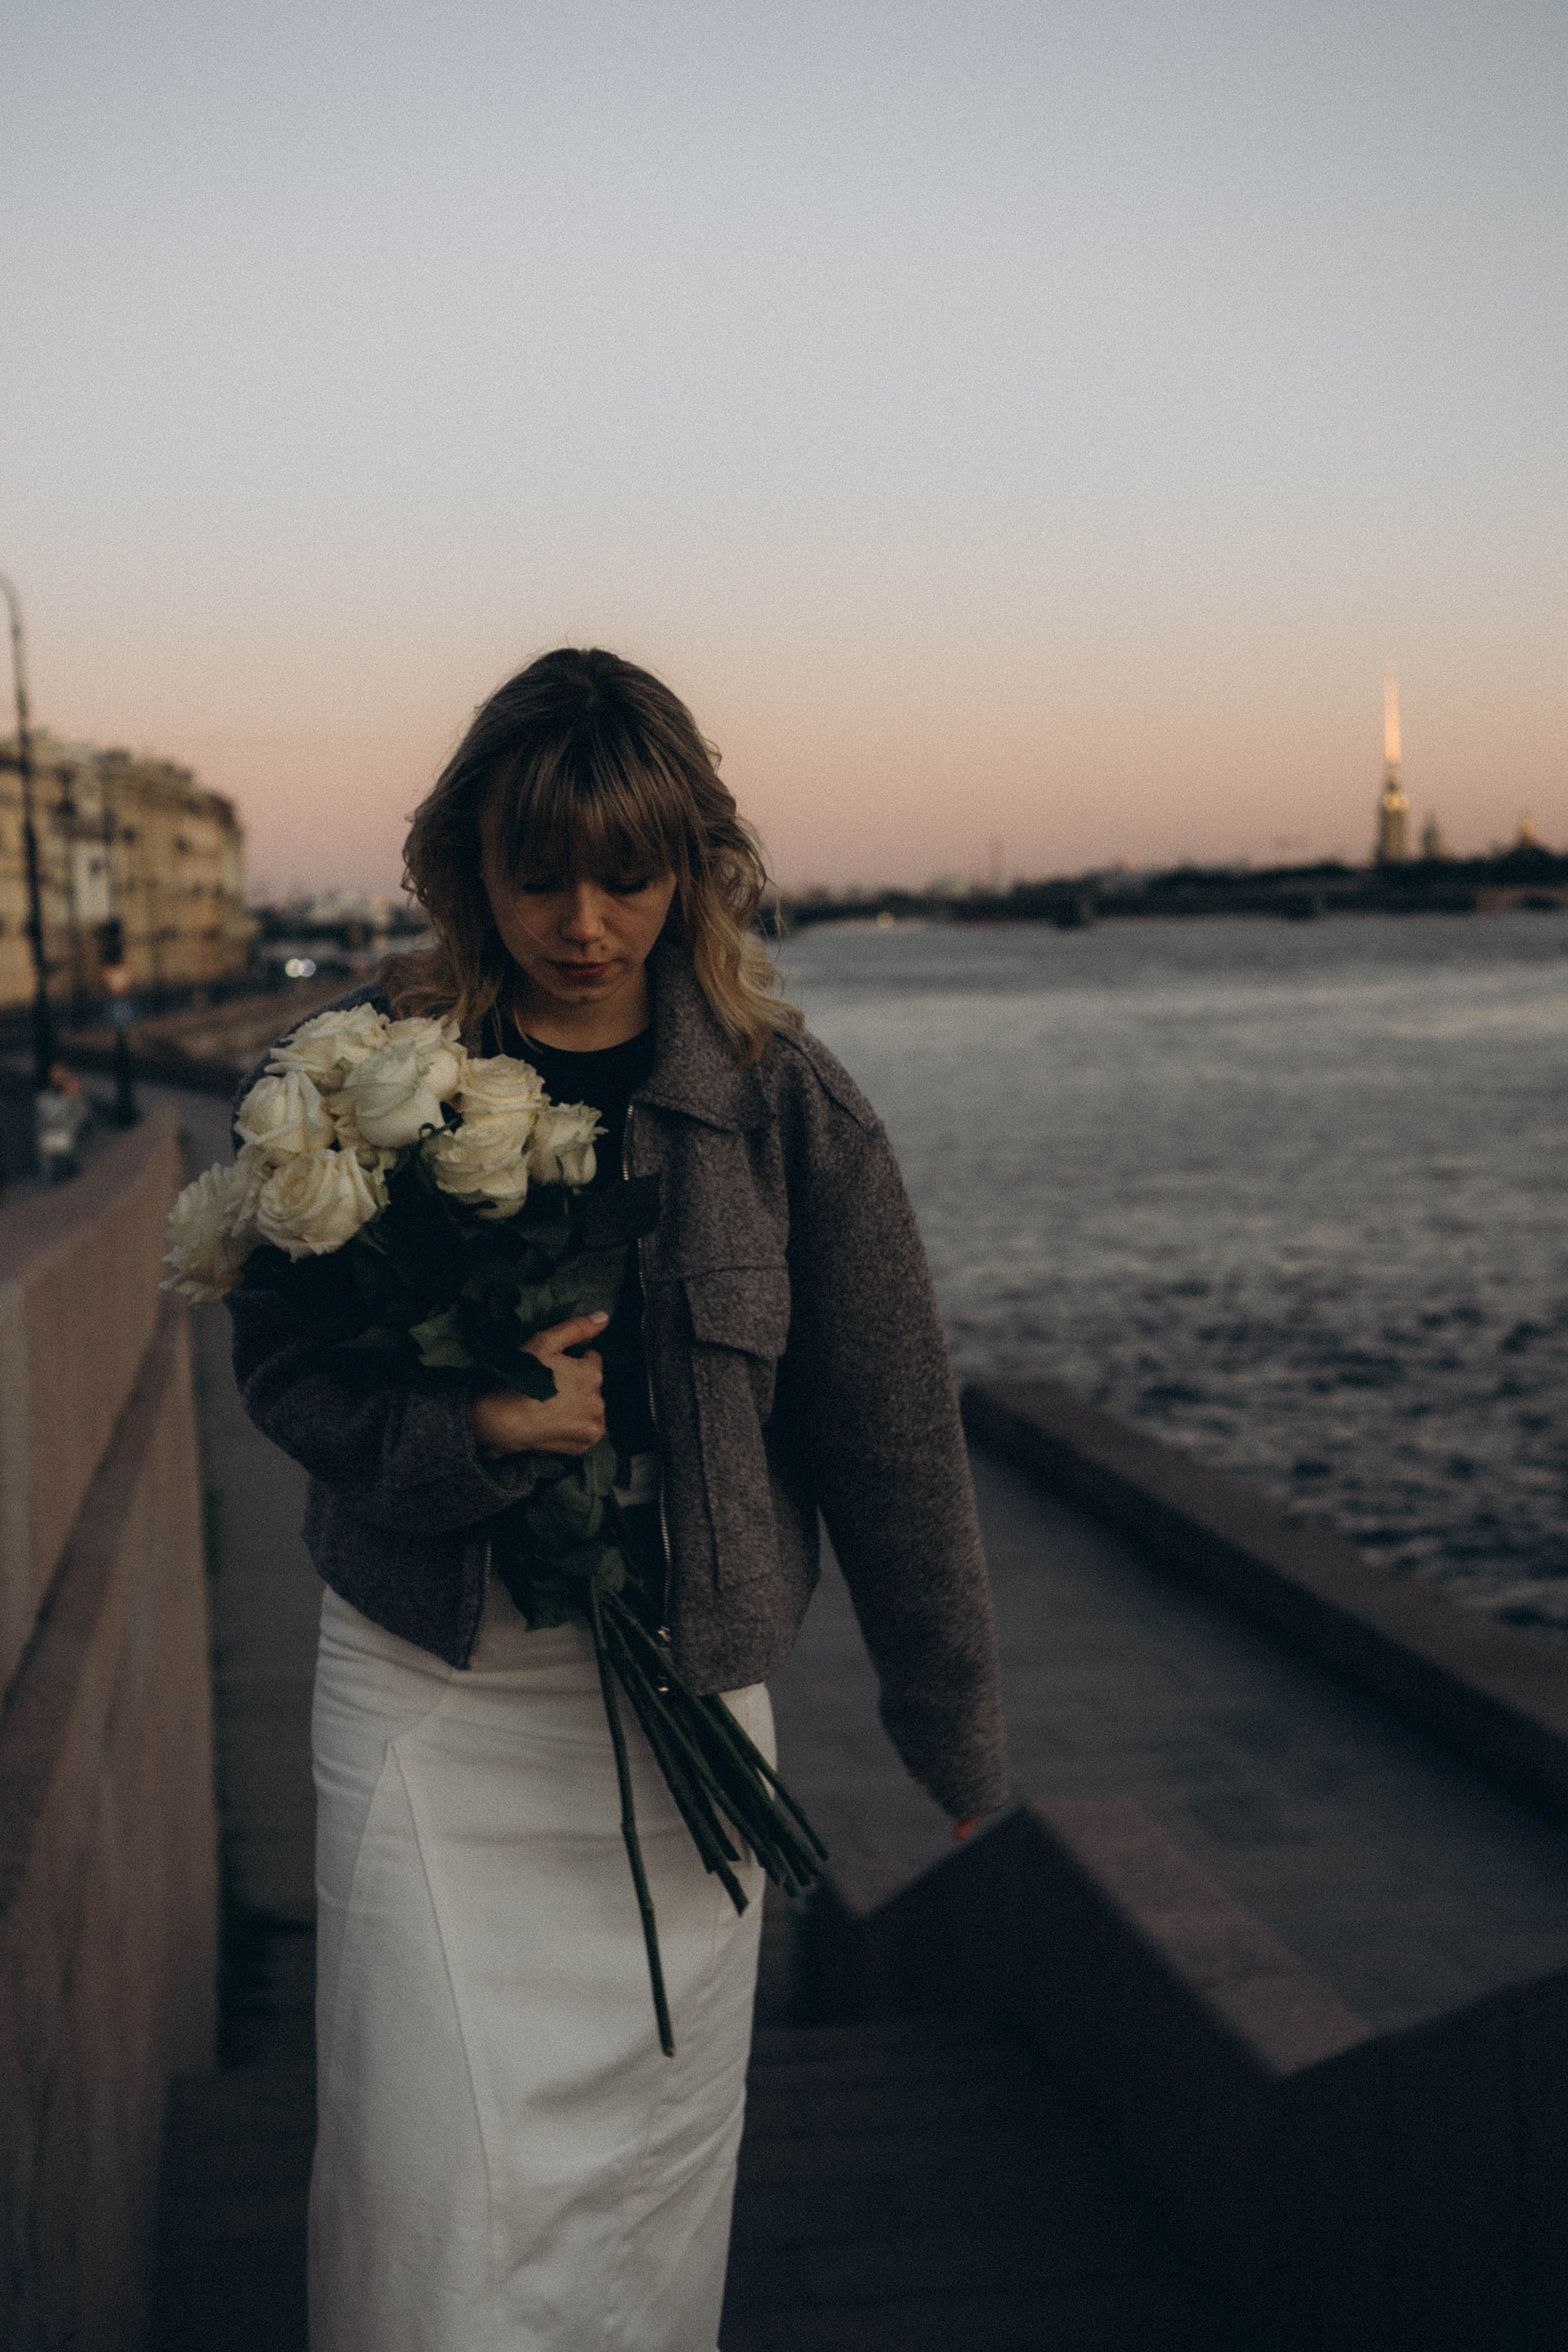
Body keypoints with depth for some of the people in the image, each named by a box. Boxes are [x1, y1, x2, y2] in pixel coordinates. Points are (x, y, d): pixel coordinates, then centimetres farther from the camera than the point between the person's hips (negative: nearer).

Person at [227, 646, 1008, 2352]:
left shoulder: (782, 1099, -5)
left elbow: (889, 1433, 0)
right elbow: (278, 1357, 3)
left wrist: (950, 1728, 5)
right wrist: (463, 1430, -17)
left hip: (681, 1692, 0)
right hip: (427, 1684, 0)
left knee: (649, 2154, 10)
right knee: (433, 2163, -1)